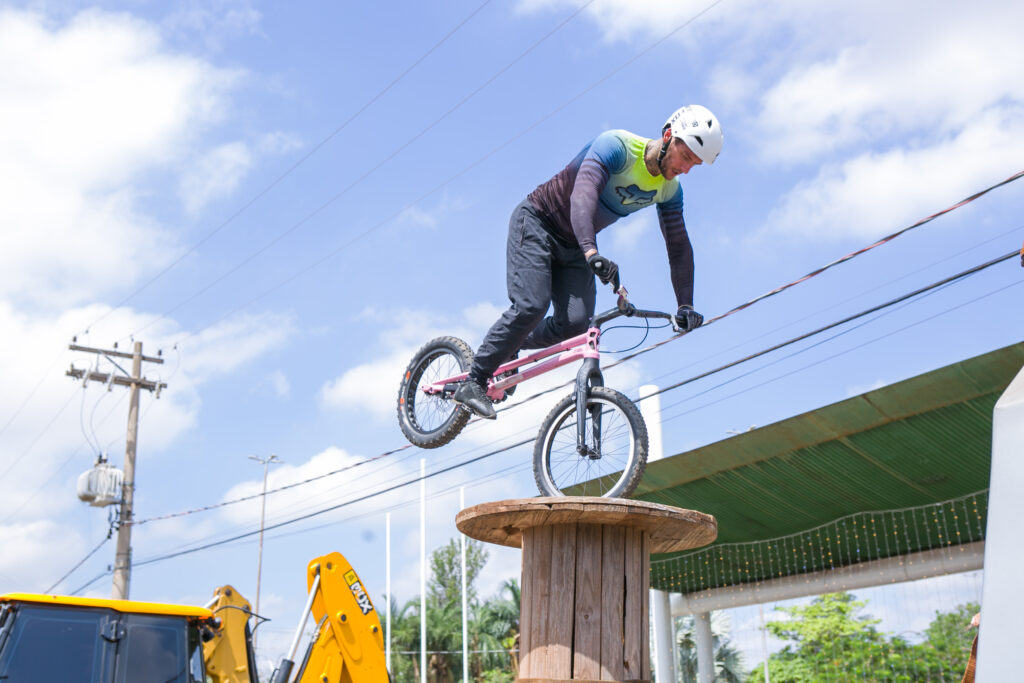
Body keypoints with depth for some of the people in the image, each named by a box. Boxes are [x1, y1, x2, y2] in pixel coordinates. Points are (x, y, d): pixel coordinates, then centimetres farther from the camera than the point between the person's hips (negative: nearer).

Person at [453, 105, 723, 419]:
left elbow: (679, 249, -1)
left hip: (574, 247, 6)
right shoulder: (616, 146, -25)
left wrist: (685, 305, -12)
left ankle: (509, 348, 11)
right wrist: (591, 251, -56)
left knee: (576, 322, -15)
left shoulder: (669, 190, -4)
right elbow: (583, 194, -41)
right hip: (537, 223, -6)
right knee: (531, 306, -23)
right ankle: (472, 382, -10)